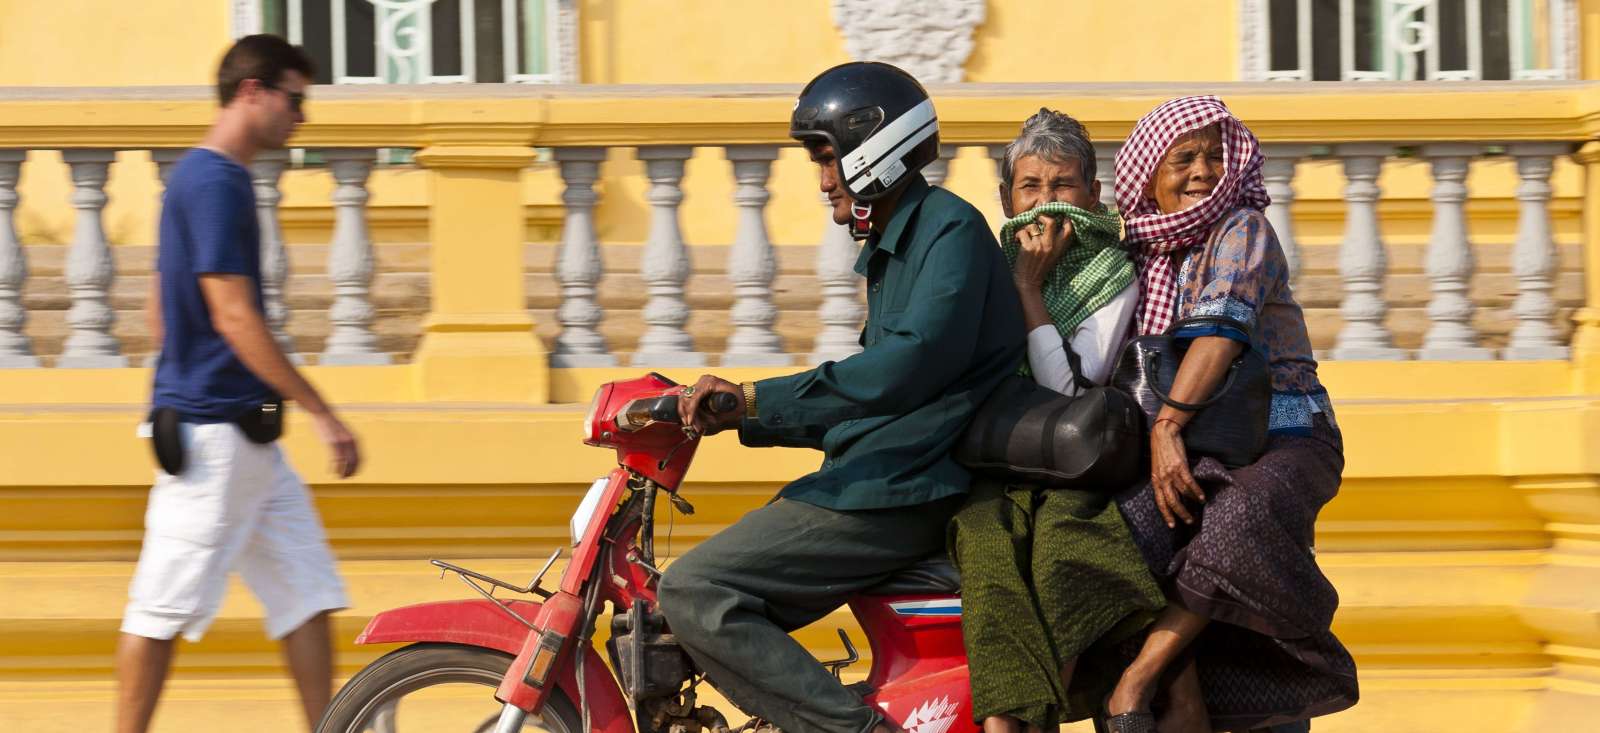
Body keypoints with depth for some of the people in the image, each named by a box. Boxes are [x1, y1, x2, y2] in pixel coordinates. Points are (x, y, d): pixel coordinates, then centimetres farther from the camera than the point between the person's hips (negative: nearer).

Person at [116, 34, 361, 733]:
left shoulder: (201, 177, 16)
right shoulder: (215, 183, -15)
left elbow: (161, 317, 22)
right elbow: (234, 318, -21)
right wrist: (322, 413, -18)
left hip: (247, 438, 10)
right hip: (212, 432, -10)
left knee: (306, 593, 8)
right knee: (166, 604, -4)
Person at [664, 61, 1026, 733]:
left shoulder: (950, 228, -9)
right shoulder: (893, 252, 23)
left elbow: (910, 364, -24)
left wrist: (755, 397, -23)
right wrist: (740, 418, 18)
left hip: (904, 492, -11)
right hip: (884, 479, 11)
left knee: (694, 593, -19)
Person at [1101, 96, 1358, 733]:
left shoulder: (1243, 231, -3)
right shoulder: (1141, 256, 15)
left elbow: (1221, 328, -17)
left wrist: (1168, 427, -28)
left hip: (1283, 440, -4)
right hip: (1199, 454, 5)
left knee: (1238, 521, -38)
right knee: (1131, 524, -29)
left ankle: (1138, 678, -30)